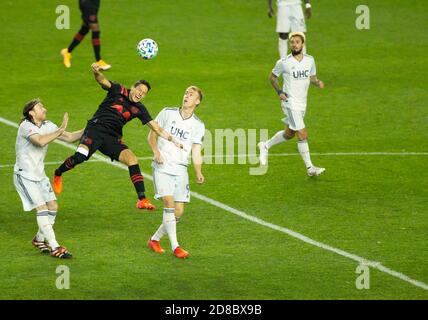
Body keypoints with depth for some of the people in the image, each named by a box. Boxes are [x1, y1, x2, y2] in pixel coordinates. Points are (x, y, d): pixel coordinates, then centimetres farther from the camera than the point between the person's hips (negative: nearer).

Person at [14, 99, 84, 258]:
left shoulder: (47, 126, 5)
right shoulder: (26, 126, -18)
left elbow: (70, 137, 3)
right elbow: (41, 141, -36)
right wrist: (60, 130, -33)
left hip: (39, 174, 8)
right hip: (24, 175, -8)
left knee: (53, 206, 5)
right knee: (42, 208, -15)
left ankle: (39, 239, 25)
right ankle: (54, 247, -17)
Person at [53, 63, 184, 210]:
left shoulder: (139, 109, 10)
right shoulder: (118, 91, 2)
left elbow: (156, 128, 9)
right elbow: (103, 81, -15)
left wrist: (173, 140, 0)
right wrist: (96, 72, -39)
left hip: (113, 138, 4)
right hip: (96, 128, -4)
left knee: (132, 159, -15)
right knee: (80, 156, -26)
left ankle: (142, 200, -14)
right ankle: (58, 174, 4)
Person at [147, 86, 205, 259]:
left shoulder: (198, 125, 7)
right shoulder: (167, 113, 3)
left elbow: (196, 152, 2)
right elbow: (152, 134, 8)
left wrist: (198, 173, -14)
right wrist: (156, 151, -11)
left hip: (180, 170, 3)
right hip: (162, 167, -3)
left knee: (178, 211, -1)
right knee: (169, 202, -20)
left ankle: (155, 239, 21)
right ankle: (175, 246, -16)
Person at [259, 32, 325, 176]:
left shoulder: (310, 60, 1)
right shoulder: (284, 62, -12)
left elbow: (312, 77, 13)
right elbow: (272, 76, 3)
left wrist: (318, 83, -10)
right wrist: (279, 91, -10)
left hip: (302, 104, 6)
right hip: (290, 103, -6)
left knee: (289, 134, 19)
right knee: (303, 135, -11)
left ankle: (265, 146, 41)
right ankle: (310, 168, -6)